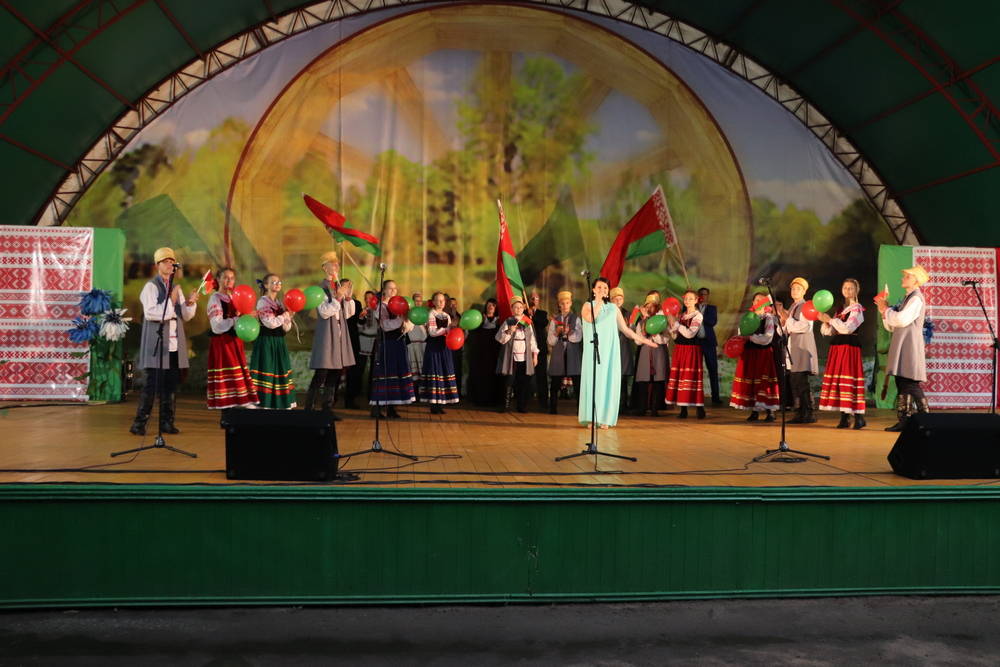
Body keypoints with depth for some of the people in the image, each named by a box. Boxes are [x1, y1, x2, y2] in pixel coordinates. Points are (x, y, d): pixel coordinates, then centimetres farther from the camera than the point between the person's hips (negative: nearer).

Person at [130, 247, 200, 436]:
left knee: (171, 384, 7)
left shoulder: (176, 288, 16)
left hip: (174, 344, 6)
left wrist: (191, 302, -5)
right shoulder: (151, 286, -4)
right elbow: (150, 313, -16)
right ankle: (139, 423, 0)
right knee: (153, 384, -7)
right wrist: (170, 301, -18)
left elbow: (185, 316, 13)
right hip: (157, 344, -6)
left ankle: (167, 422, 13)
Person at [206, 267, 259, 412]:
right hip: (221, 343, -7)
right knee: (226, 378, -9)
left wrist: (248, 317, -2)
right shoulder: (215, 298, -5)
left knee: (237, 375, 3)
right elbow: (217, 325, -16)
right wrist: (240, 319, -21)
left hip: (235, 342, 7)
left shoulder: (234, 298, 16)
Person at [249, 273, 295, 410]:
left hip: (279, 343, 7)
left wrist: (289, 316, -5)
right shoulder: (262, 302, -6)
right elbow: (270, 323, -17)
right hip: (266, 343, -7)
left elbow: (285, 328, 12)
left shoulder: (279, 303, 16)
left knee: (279, 373, 5)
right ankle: (264, 406, -6)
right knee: (266, 375, -7)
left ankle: (279, 406, 8)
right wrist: (286, 314, -9)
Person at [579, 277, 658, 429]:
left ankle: (605, 418, 1)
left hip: (610, 350, 2)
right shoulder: (588, 305, 6)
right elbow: (589, 318, -18)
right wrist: (599, 301, -11)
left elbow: (625, 329, 14)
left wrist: (642, 339, 10)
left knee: (608, 381, -2)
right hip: (593, 350, -2)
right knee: (593, 380, -6)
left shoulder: (614, 307, 14)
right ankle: (591, 418, -3)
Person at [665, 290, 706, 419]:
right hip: (680, 349, 6)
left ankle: (700, 409, -4)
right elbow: (675, 336, 10)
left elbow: (690, 333, -17)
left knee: (692, 377, -9)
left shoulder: (698, 315, -3)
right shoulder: (681, 315, 14)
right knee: (680, 376, 2)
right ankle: (683, 409, 5)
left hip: (691, 349, -6)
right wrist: (672, 325, -6)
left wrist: (676, 324, -17)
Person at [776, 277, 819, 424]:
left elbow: (806, 327, -19)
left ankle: (810, 414, -10)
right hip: (792, 350, 8)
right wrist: (783, 319, 1)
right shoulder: (792, 308, 18)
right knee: (794, 382, 6)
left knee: (802, 382, -12)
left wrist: (788, 319, -16)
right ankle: (799, 414, 9)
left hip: (802, 349, -8)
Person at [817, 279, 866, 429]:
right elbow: (830, 331, 14)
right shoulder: (840, 309, 19)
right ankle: (844, 417, 7)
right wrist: (826, 322, -5)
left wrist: (830, 319, -14)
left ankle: (859, 417, -10)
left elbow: (847, 328, -16)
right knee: (838, 379, 3)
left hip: (850, 346, -7)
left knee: (849, 379, -12)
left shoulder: (857, 308, -2)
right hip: (837, 346, 7)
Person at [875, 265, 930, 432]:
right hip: (901, 347, 9)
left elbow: (902, 320, -21)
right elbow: (892, 326, 19)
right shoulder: (907, 299, 20)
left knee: (911, 384, -11)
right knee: (902, 384, 8)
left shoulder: (916, 298, -8)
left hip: (910, 345, -9)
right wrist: (885, 311, 4)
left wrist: (886, 310, -7)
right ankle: (903, 420, 9)